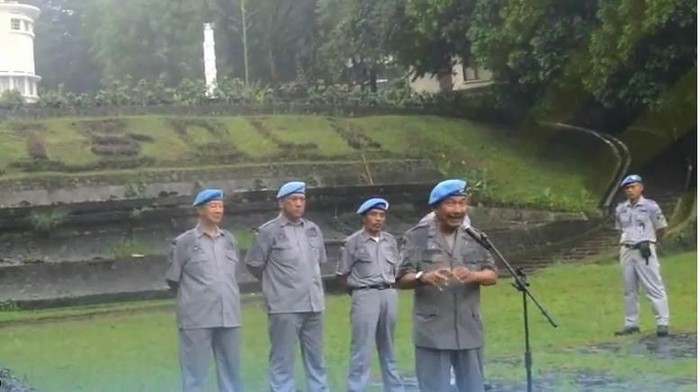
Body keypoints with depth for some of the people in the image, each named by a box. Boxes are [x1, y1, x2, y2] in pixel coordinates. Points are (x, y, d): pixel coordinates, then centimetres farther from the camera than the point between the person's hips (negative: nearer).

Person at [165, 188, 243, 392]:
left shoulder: (230, 240, 10)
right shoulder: (184, 242, -2)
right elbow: (173, 279, 6)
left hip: (229, 317, 4)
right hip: (197, 318, -4)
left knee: (231, 370, 11)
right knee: (194, 372, 0)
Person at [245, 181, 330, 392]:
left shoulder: (313, 229, 9)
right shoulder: (269, 231, -6)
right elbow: (253, 264, 0)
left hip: (314, 304, 5)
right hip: (284, 306, -5)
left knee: (316, 358, 11)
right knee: (283, 359, -1)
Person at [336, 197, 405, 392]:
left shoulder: (390, 241, 9)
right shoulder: (353, 242, -5)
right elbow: (342, 273, 0)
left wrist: (388, 286, 9)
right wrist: (360, 285, 8)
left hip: (389, 294, 5)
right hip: (365, 296, -5)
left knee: (388, 348, 14)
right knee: (362, 348, -5)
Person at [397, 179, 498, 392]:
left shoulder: (474, 236, 8)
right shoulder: (417, 237, -3)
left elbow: (492, 275, 4)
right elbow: (402, 279, -7)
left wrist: (473, 275, -19)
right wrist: (423, 277, -30)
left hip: (469, 332, 4)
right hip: (432, 333, -4)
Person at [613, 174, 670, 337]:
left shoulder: (650, 206, -4)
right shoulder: (620, 209, 9)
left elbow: (662, 229, 5)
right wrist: (625, 243, 11)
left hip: (645, 251, -5)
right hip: (626, 251, 5)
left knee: (655, 287, -7)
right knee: (629, 290, 9)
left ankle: (662, 323, -6)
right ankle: (631, 324, 16)